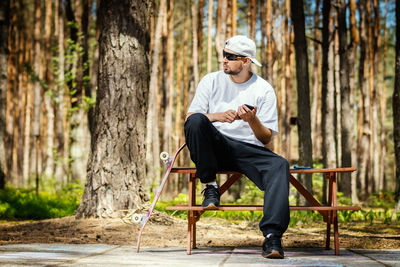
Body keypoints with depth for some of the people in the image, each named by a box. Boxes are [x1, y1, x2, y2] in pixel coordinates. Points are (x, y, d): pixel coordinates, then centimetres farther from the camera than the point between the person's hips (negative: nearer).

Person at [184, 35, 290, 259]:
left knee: (279, 165, -30)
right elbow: (189, 117, 2)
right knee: (196, 120, -30)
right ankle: (210, 186, -18)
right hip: (215, 146, 1)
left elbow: (266, 138, 3)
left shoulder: (264, 90, 5)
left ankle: (272, 236, -39)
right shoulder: (211, 81, 9)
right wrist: (217, 116, -16)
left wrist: (253, 120, -18)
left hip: (248, 149, 0)